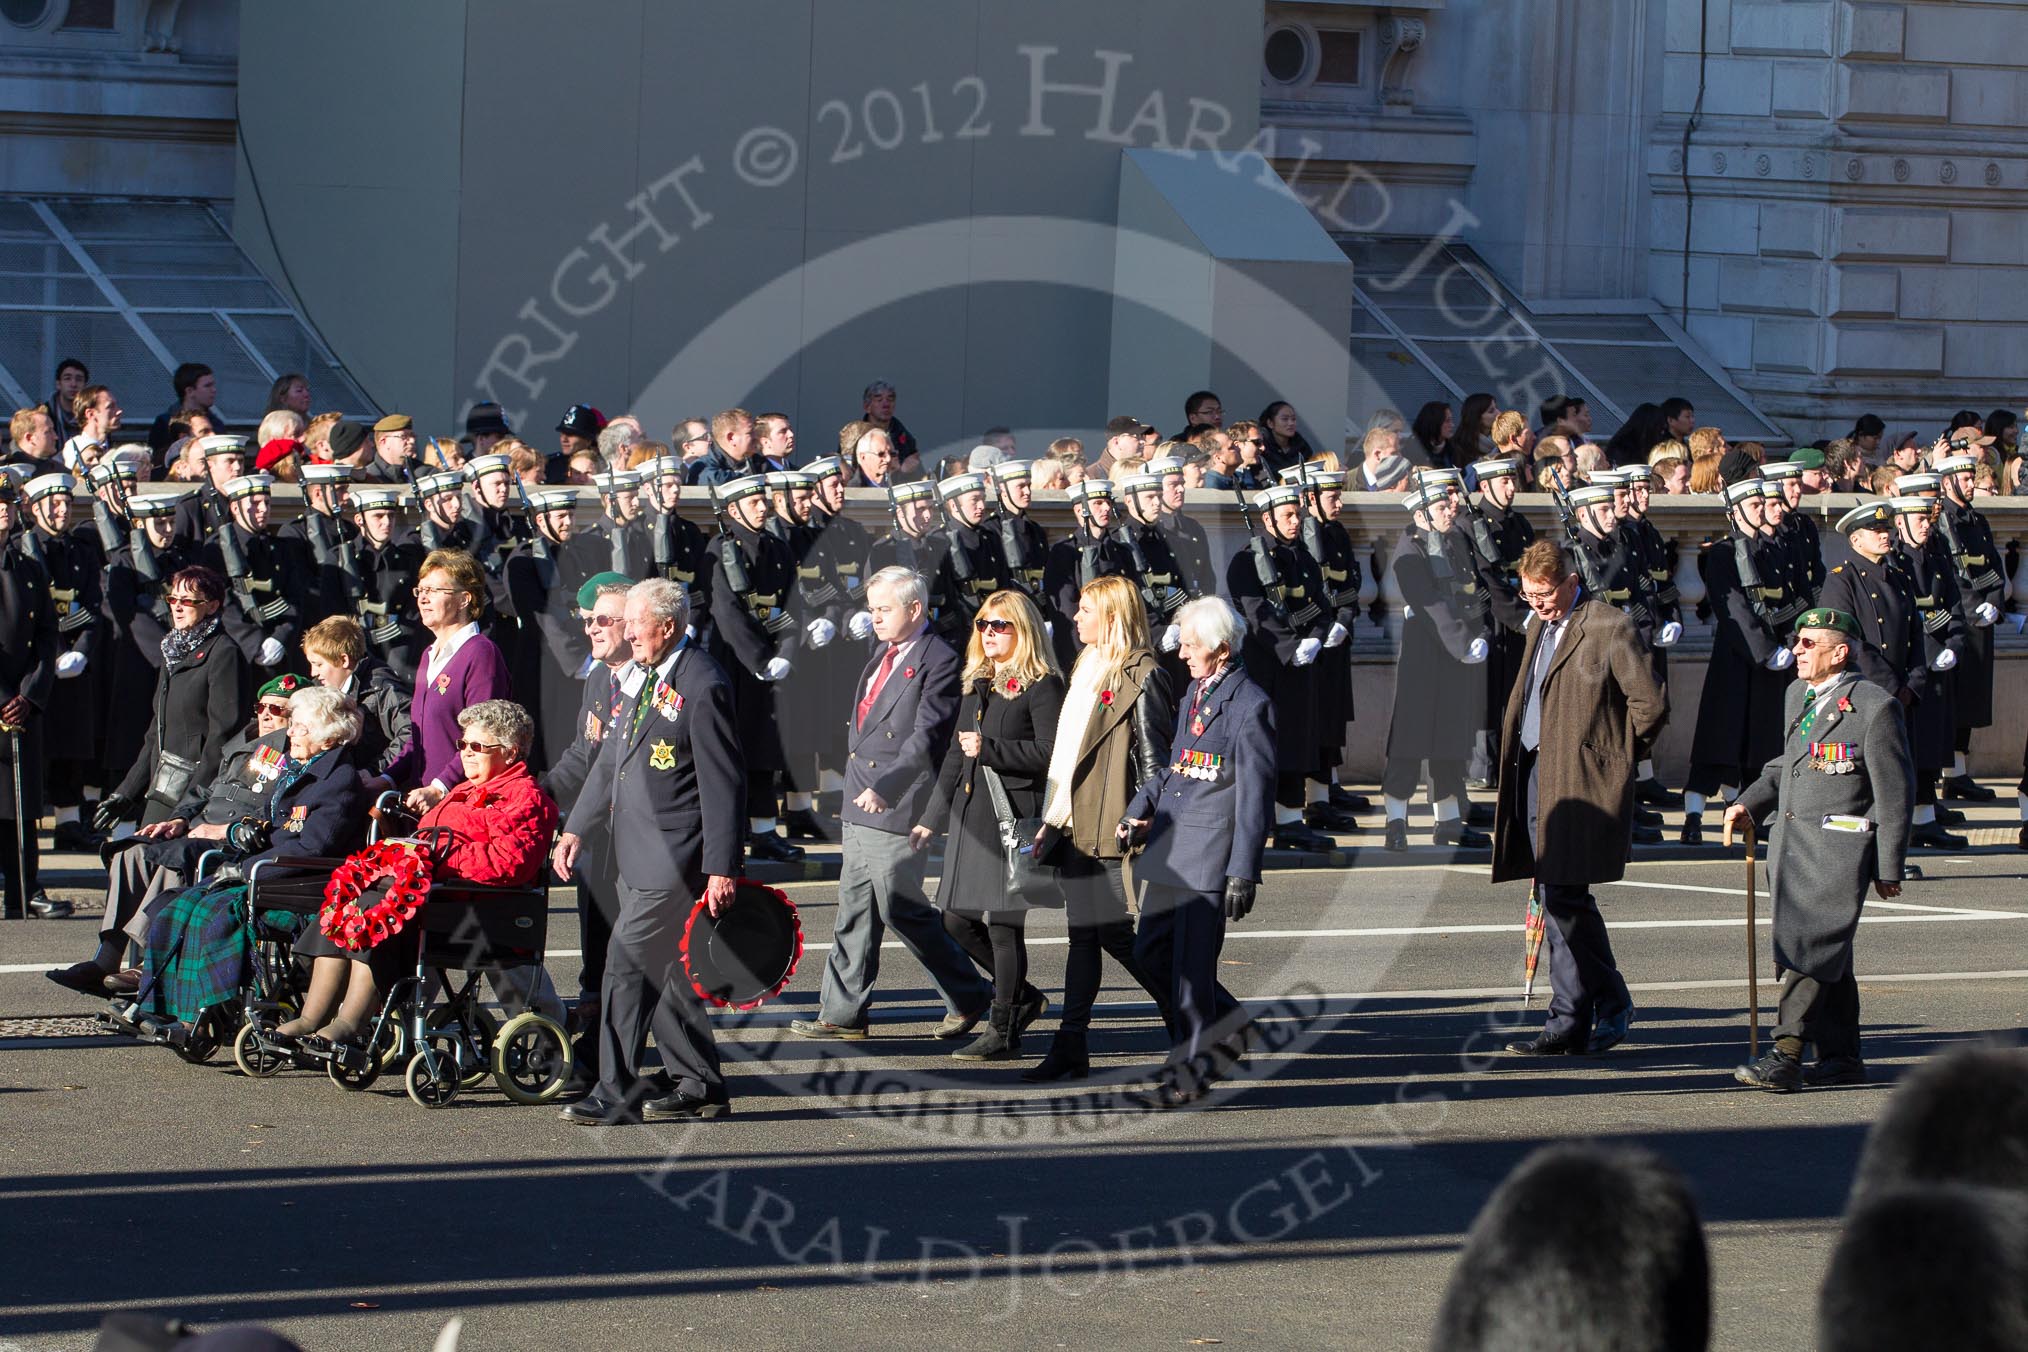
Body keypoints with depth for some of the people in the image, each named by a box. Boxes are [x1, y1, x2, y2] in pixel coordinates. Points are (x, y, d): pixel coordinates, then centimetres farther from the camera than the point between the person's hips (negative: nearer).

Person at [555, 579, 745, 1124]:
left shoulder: (703, 689, -15)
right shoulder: (646, 679, 14)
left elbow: (723, 786, -16)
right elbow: (611, 758, 23)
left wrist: (722, 869, -17)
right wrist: (576, 828, 16)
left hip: (673, 862, -10)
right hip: (638, 857, 10)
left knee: (629, 963, -10)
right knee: (662, 972, 12)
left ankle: (618, 1095, -5)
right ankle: (699, 1086, 20)